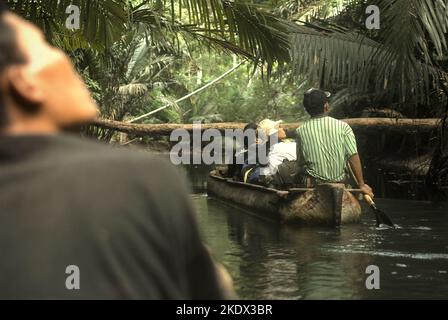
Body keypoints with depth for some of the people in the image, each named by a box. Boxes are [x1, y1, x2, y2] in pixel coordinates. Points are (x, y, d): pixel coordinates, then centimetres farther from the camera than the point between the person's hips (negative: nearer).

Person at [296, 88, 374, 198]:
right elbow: (353, 157, -8)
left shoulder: (301, 131, -5)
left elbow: (300, 163, 3)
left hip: (312, 184, -2)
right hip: (339, 181, 2)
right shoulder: (343, 127, -7)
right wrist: (361, 184, -1)